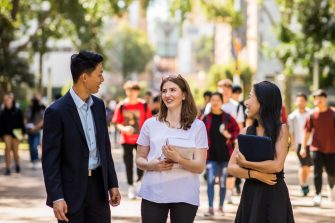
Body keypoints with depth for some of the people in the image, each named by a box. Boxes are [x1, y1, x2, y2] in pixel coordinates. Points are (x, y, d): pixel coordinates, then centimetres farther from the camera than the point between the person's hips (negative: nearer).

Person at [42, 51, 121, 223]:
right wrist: (56, 197, -18)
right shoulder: (57, 111, -13)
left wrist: (112, 184, 12)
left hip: (98, 184, 6)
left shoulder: (98, 105, 8)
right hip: (72, 189, -6)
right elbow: (50, 159, -14)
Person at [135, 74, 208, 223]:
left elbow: (200, 167, -2)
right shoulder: (150, 124, 6)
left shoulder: (197, 126, 2)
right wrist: (152, 165, -11)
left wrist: (179, 159, -21)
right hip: (153, 194, 1)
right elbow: (139, 159, 11)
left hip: (185, 196, -1)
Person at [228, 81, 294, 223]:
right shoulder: (246, 132, 7)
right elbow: (231, 168, 1)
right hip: (250, 194, 4)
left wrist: (245, 163, -6)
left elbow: (277, 166, -15)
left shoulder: (281, 129, -4)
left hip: (274, 195, -4)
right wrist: (255, 174, -14)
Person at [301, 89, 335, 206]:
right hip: (317, 148, 0)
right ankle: (317, 195, 3)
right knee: (317, 172, -6)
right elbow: (307, 132, 5)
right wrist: (303, 147, 4)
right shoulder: (312, 115, -1)